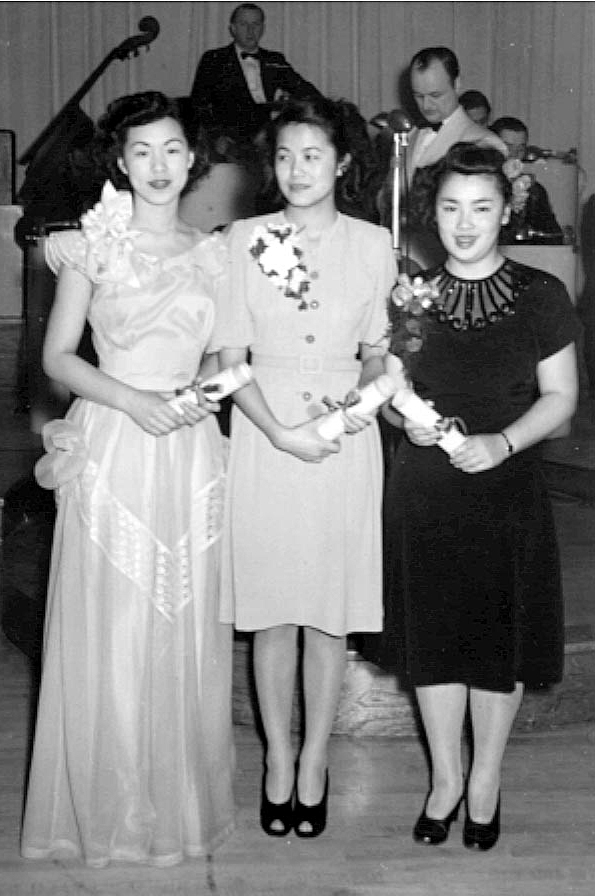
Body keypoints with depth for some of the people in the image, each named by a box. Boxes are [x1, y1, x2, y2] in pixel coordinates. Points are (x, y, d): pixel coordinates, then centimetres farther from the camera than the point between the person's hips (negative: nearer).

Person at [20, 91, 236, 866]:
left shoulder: (213, 253, 10)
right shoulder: (94, 244, 1)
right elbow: (58, 356, 0)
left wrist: (204, 391, -5)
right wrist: (135, 401, -14)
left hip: (191, 452, 3)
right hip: (112, 447, -3)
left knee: (188, 629, 7)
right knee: (110, 633, 1)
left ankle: (183, 802, 24)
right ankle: (109, 810, 18)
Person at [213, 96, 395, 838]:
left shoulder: (373, 244, 2)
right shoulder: (243, 240, 0)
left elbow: (378, 352, 10)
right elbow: (230, 357, -2)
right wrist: (281, 432, -14)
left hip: (344, 442, 0)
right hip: (263, 436, 0)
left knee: (330, 611, 7)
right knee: (271, 612, 7)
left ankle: (314, 763, 23)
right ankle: (277, 760, 25)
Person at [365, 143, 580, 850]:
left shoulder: (541, 296, -3)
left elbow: (560, 396, -1)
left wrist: (503, 441, -17)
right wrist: (406, 417, -11)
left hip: (507, 488, -1)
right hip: (423, 492, 2)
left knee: (500, 640, 7)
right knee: (432, 637, 9)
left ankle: (486, 780, 29)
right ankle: (445, 777, 29)